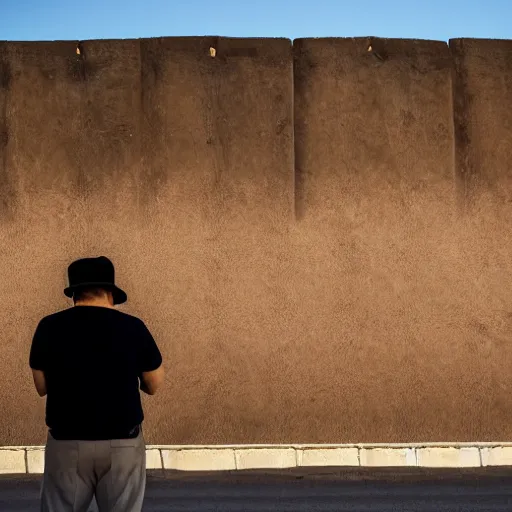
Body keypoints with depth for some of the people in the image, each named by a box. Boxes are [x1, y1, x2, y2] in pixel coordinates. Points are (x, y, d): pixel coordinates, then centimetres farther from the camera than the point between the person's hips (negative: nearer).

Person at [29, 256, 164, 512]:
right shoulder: (133, 327, -6)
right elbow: (154, 385, 2)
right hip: (123, 443, 0)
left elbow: (41, 386, 5)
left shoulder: (49, 327, -4)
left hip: (67, 443, 1)